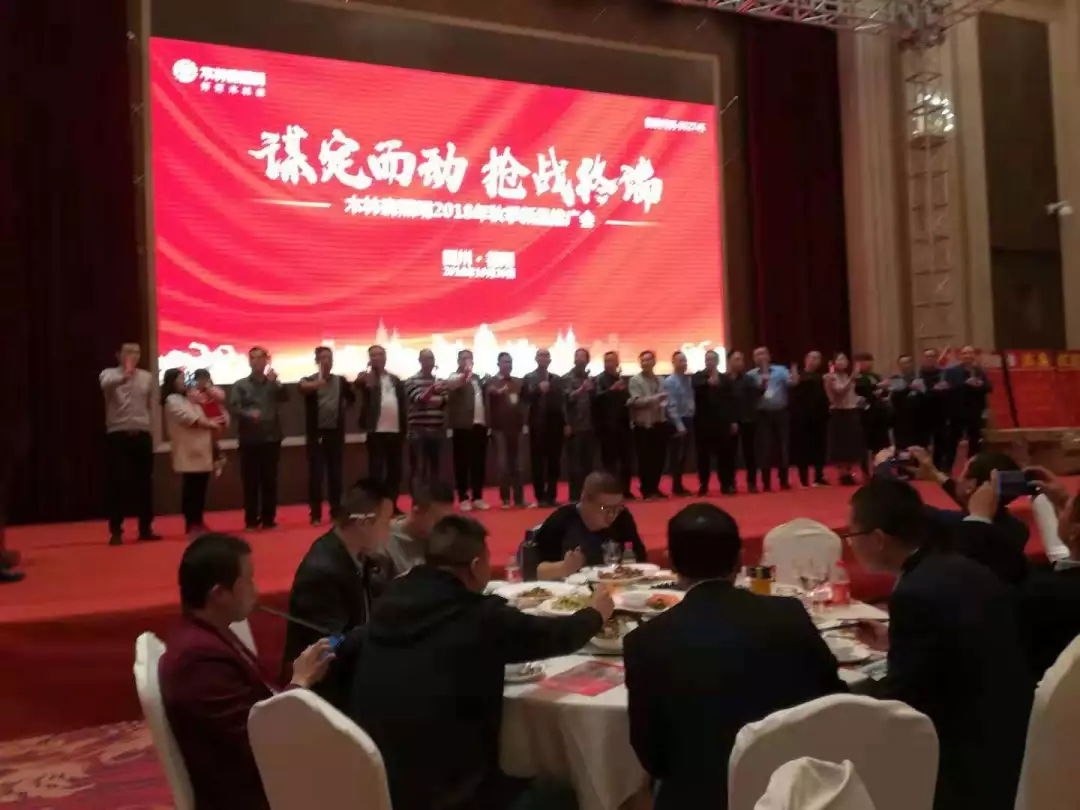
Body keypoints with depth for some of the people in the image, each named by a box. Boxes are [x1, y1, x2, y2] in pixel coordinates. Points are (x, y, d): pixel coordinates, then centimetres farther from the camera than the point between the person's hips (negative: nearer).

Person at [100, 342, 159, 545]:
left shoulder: (147, 377, 9)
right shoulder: (109, 374, -3)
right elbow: (106, 385, -28)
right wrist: (123, 376, -47)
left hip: (142, 435, 3)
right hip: (118, 436, -3)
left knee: (144, 483, 8)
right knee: (117, 484, -4)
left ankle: (146, 529, 17)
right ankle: (116, 532, 3)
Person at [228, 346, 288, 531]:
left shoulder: (273, 383, 13)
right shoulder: (240, 385, 5)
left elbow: (285, 398, -4)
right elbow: (234, 407, -6)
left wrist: (276, 383, -18)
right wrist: (248, 413, -25)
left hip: (271, 438, 2)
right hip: (249, 439, -2)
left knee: (270, 480, 5)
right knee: (250, 481, 0)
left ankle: (269, 518, 12)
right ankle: (251, 520, 6)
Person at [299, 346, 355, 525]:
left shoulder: (341, 381, 8)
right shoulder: (310, 380, -2)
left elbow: (352, 397, 24)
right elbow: (303, 388, -28)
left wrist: (344, 408, 8)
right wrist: (318, 382, -47)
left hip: (336, 432, 3)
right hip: (316, 433, -3)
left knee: (336, 474, 7)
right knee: (315, 475, -1)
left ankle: (336, 512, 16)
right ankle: (315, 515, 6)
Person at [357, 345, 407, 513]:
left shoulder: (395, 379, 16)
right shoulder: (367, 377, 2)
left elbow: (402, 405, 15)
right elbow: (359, 384, -23)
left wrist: (404, 429, 11)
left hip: (396, 431, 5)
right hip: (377, 431, -5)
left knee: (395, 470, 8)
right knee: (376, 470, -4)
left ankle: (392, 505, 17)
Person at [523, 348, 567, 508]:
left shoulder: (557, 379, 14)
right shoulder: (529, 378, 5)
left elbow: (563, 402, 9)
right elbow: (525, 398, -8)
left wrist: (566, 423, 3)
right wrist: (538, 390, -20)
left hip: (555, 424, 3)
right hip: (538, 425, -3)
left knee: (554, 462, 3)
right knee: (538, 462, -2)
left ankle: (552, 496, 10)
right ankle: (541, 497, 4)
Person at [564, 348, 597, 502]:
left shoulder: (590, 379, 14)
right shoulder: (567, 378, 1)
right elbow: (567, 398, -15)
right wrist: (581, 389, -27)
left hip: (589, 426, 4)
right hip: (575, 426, -4)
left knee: (588, 462, 7)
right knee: (575, 463, -3)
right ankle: (575, 496, 0)